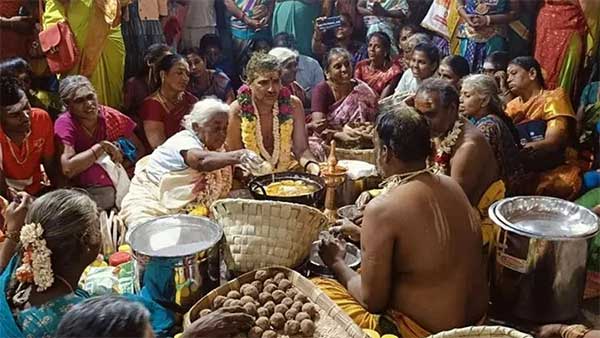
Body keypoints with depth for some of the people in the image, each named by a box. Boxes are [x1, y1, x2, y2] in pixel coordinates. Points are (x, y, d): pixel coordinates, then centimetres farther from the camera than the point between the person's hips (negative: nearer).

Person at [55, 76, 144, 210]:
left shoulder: (112, 117, 0)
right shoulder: (65, 123, -11)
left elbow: (140, 150, 8)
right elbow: (68, 169, -24)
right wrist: (102, 146, -20)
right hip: (88, 193, -3)